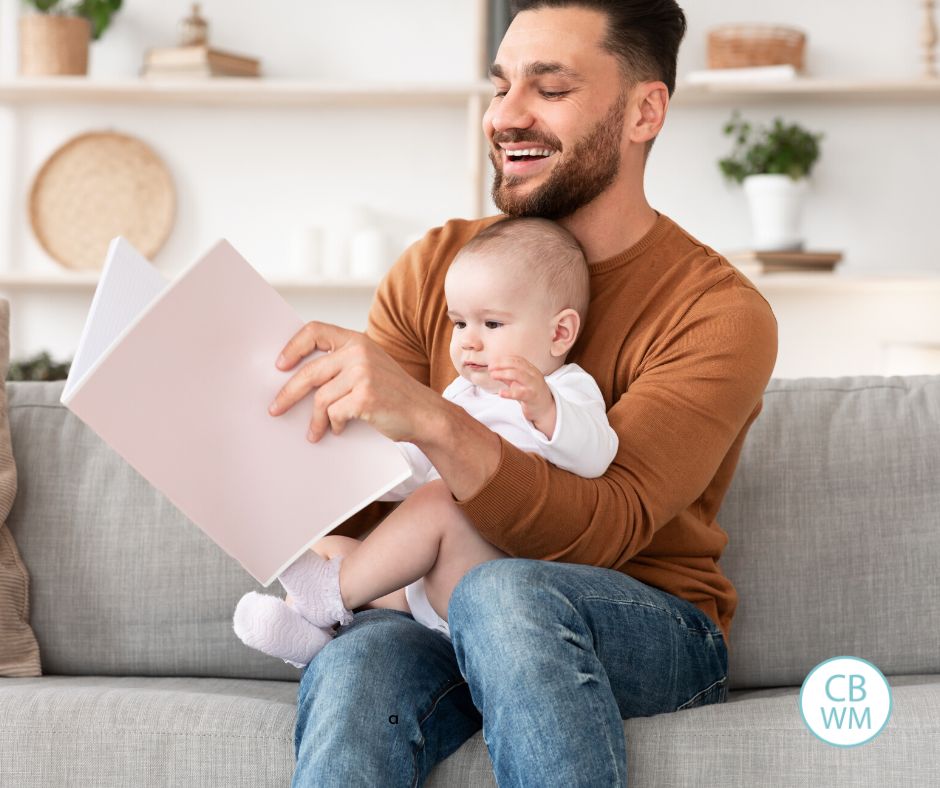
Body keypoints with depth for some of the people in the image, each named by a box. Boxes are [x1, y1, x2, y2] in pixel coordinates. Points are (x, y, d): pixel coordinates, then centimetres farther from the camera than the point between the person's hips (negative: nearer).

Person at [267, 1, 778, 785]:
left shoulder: (720, 311, -7)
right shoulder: (436, 267, 6)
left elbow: (604, 531, -21)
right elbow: (355, 507, 5)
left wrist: (432, 421, -36)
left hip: (650, 634, -1)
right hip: (438, 610, 1)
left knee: (503, 592, -35)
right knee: (357, 663, -34)